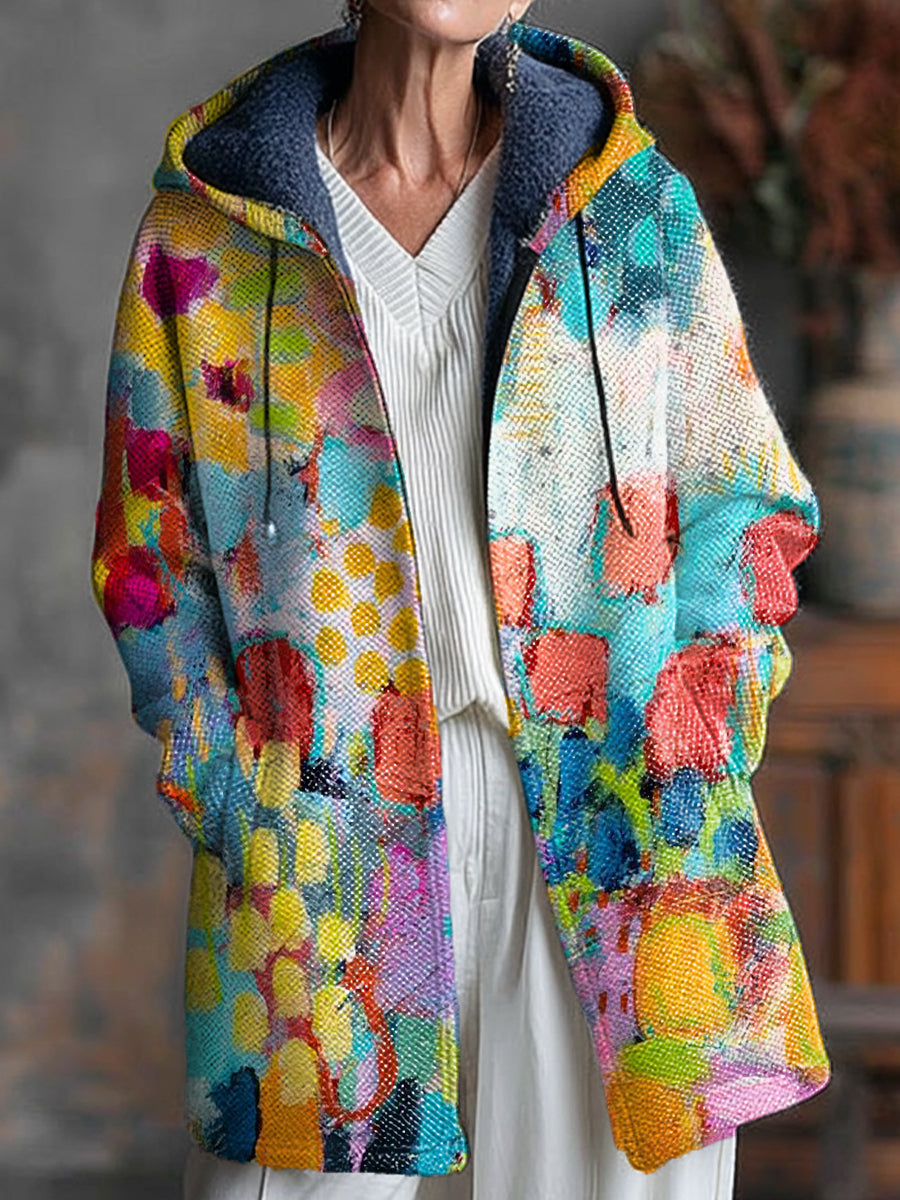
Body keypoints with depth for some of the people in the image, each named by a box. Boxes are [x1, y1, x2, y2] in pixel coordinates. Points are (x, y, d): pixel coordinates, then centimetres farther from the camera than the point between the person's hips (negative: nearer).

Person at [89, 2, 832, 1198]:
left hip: (612, 844, 1)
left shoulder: (634, 202, 5)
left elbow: (741, 501, 7)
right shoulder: (201, 239, 3)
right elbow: (150, 559, 7)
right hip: (326, 861, 0)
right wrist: (241, 814, -2)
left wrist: (685, 782, -3)